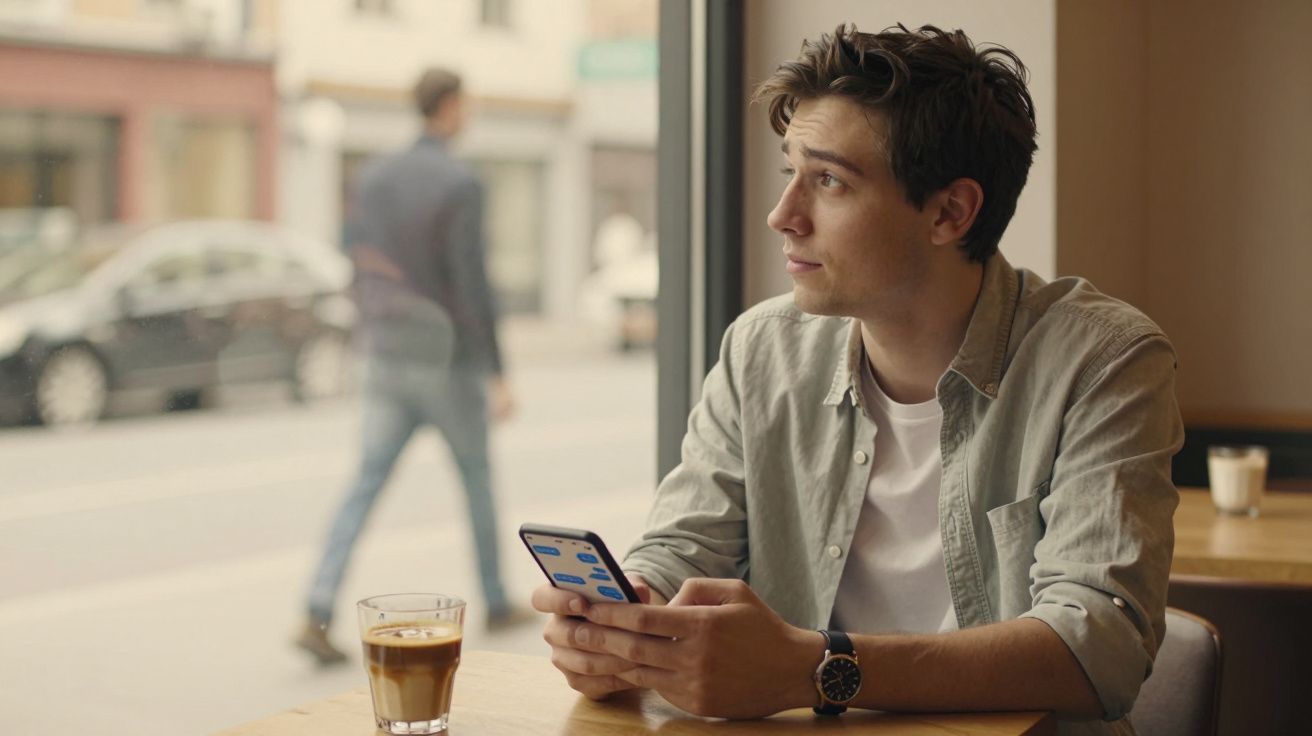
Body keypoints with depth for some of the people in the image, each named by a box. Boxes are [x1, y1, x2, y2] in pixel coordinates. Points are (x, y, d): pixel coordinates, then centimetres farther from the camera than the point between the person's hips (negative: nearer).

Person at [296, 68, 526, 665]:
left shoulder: (374, 176, 6)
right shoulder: (460, 184, -16)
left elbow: (360, 264, 11)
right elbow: (472, 284, -19)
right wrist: (497, 376, -16)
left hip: (386, 357, 5)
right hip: (447, 362, -5)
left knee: (366, 485, 2)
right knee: (477, 475, 15)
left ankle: (317, 615, -11)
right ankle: (496, 604, 29)